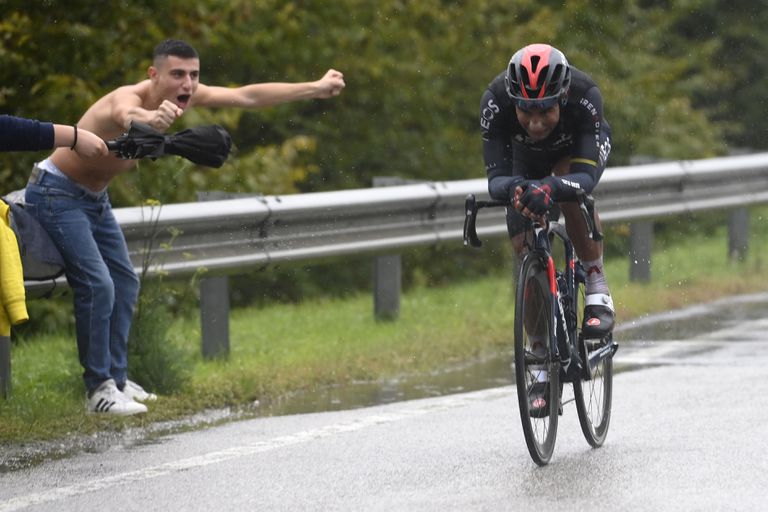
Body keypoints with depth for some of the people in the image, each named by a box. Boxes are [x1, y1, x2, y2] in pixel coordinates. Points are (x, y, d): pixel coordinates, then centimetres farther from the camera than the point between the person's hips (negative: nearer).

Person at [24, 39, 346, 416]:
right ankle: (98, 388, -11)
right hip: (57, 193, -9)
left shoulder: (185, 95, -10)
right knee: (97, 285, -18)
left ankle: (116, 378, 23)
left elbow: (249, 96, -2)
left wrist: (316, 88, -1)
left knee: (124, 282, 13)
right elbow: (127, 114, -61)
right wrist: (149, 118, -86)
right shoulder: (128, 97, -35)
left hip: (94, 197, 9)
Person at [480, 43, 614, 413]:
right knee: (525, 252, -8)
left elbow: (586, 178, -46)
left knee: (568, 189, -36)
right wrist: (514, 188, -63)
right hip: (527, 157, 2)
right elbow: (496, 177, -40)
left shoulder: (585, 95, -42)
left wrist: (549, 188, -66)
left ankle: (597, 290, -20)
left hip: (581, 147, -2)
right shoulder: (496, 101, -38)